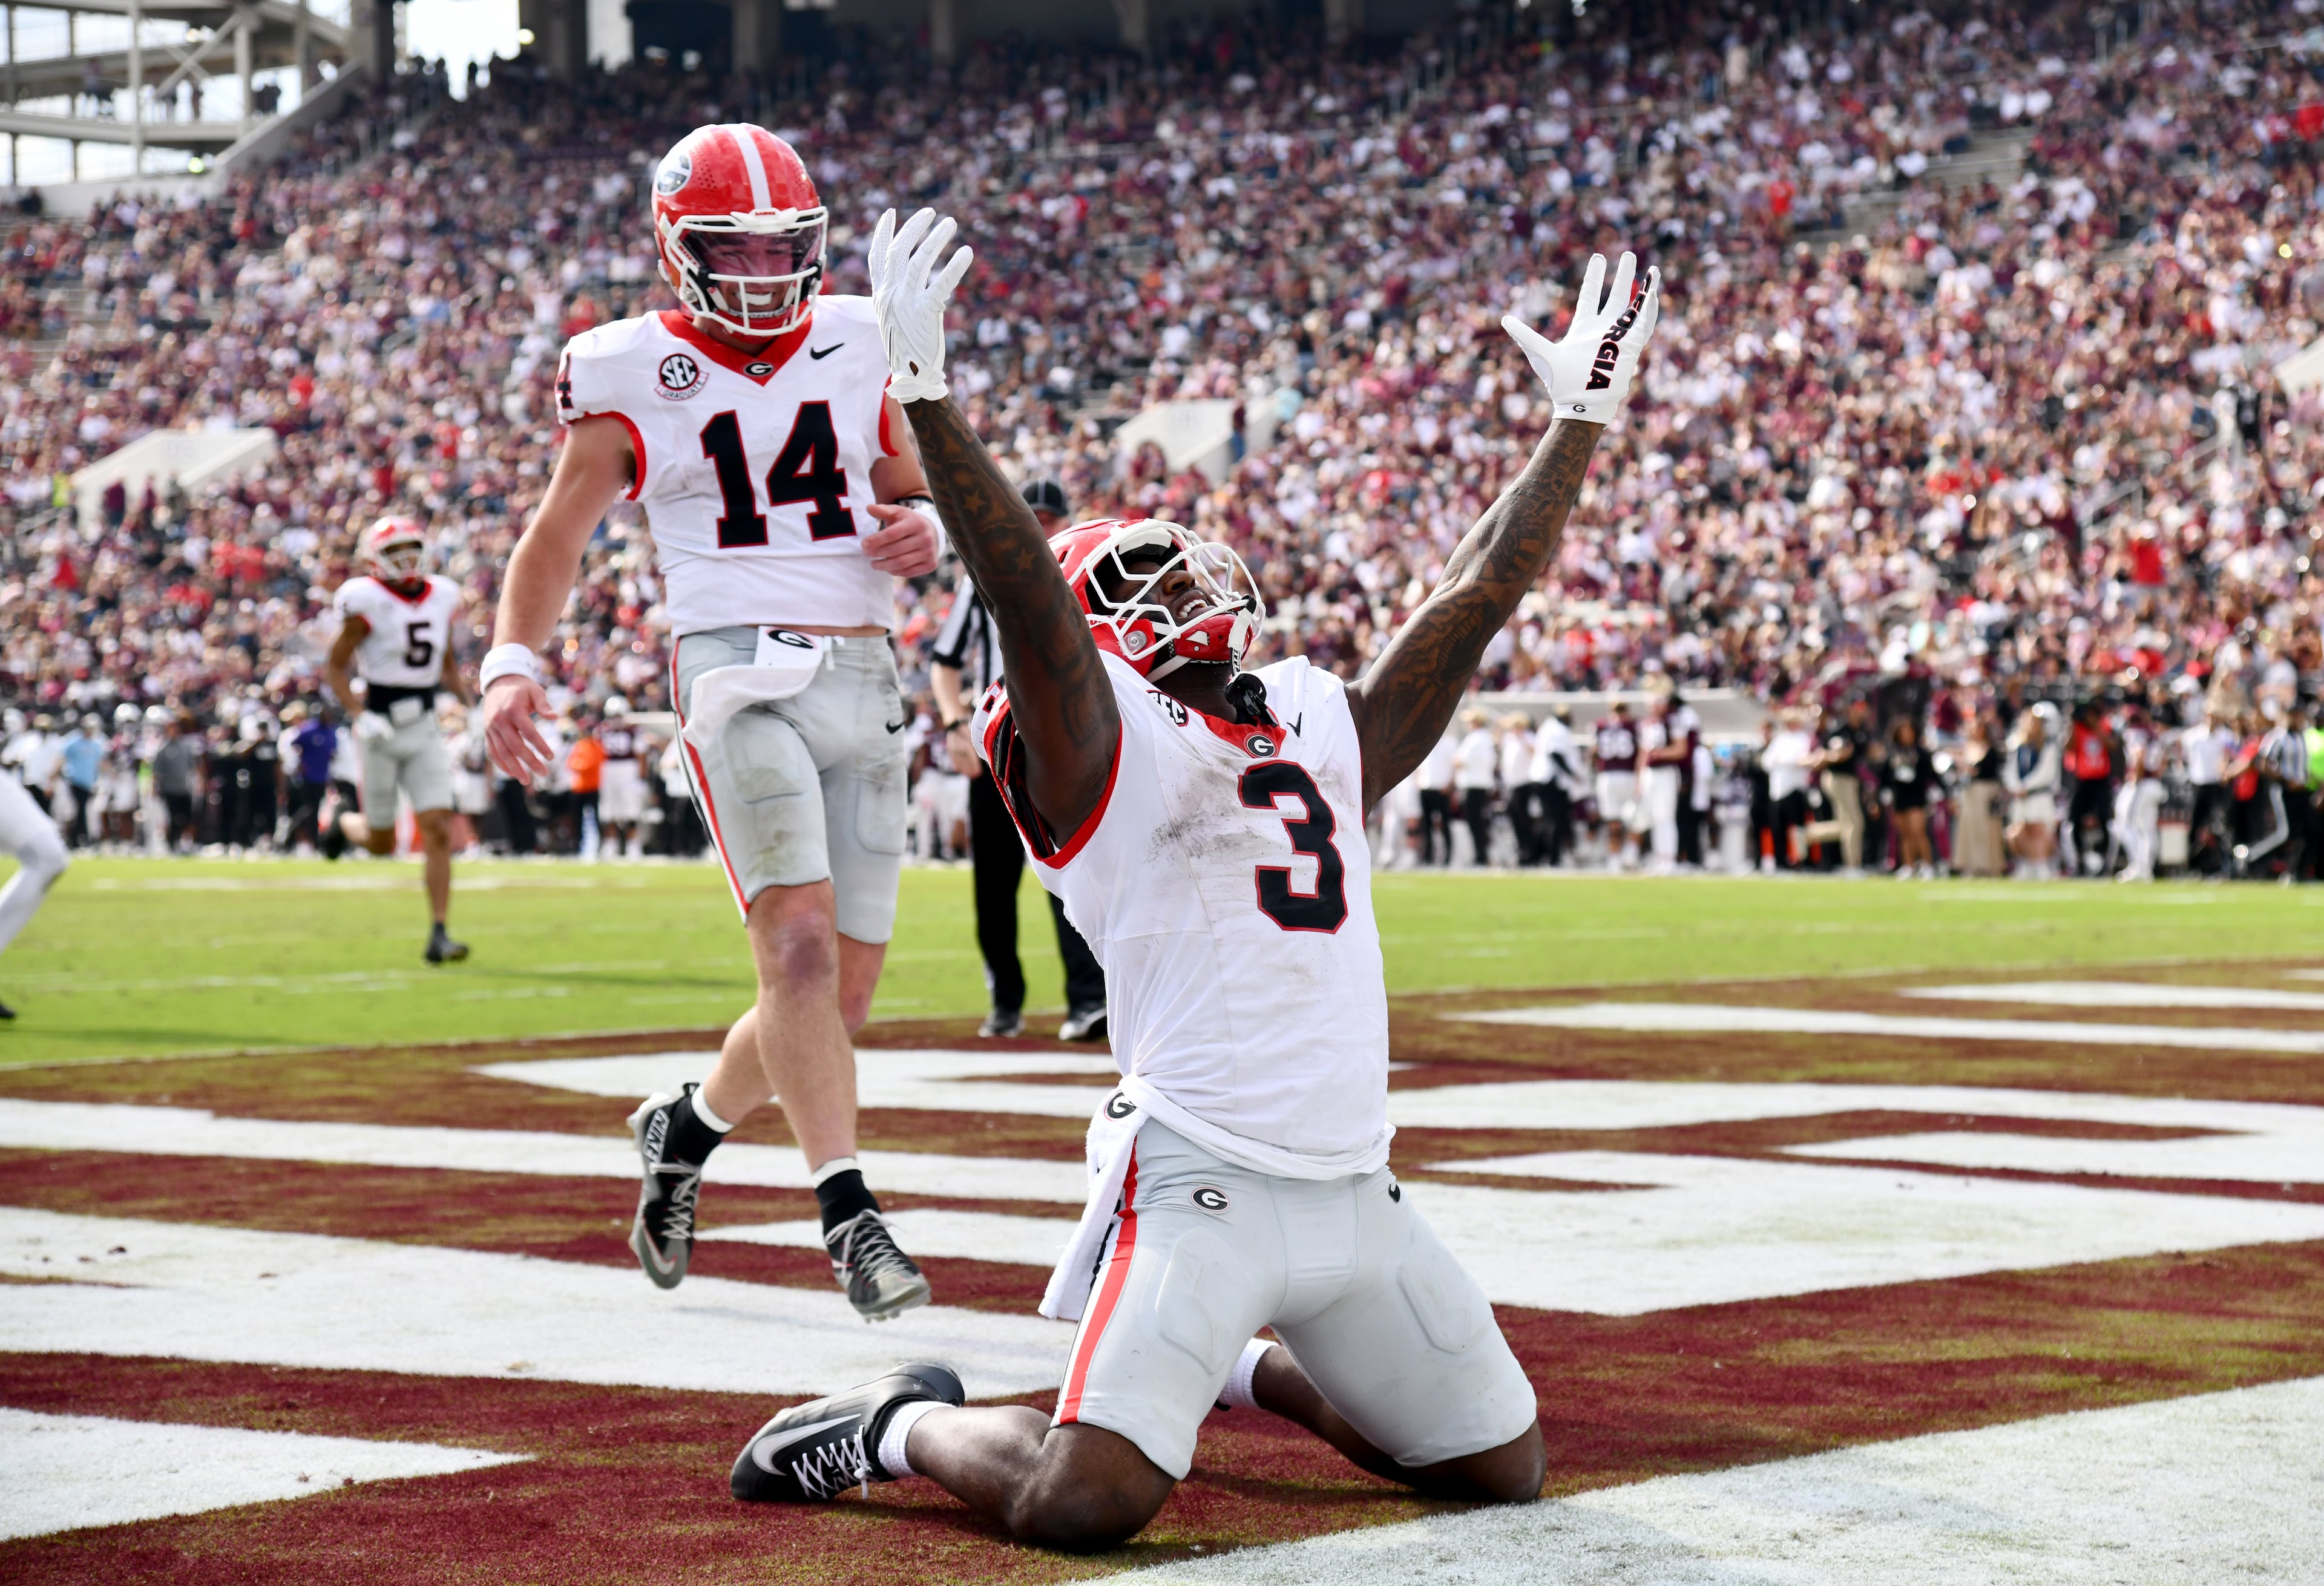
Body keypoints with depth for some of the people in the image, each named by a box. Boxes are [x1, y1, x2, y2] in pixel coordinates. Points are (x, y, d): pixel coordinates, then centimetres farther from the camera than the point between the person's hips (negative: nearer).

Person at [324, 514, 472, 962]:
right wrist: (359, 716, -19)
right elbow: (335, 666, -7)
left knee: (438, 830, -9)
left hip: (424, 731, 4)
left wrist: (467, 704, 7)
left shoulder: (440, 598, 5)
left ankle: (439, 934, -7)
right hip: (381, 731, -4)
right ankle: (346, 825, 43)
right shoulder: (368, 604, -11)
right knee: (381, 843, 6)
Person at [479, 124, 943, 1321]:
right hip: (738, 669, -5)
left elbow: (912, 489, 23)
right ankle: (850, 1216, -22)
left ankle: (685, 1128, 32)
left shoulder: (853, 348, 11)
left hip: (863, 677, 5)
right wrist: (512, 662, -9)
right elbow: (556, 536, 6)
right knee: (798, 944, -23)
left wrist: (921, 529, -1)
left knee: (841, 991, 6)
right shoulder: (637, 379, 1)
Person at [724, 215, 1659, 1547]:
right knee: (1084, 1504, -21)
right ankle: (906, 1427, 12)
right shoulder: (1103, 742, -3)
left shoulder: (1325, 731, 16)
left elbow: (1478, 599, 19)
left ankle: (1245, 1368, 34)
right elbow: (1023, 588, -18)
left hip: (1356, 1189, 7)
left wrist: (1583, 415, 20)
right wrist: (924, 391, -28)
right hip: (1199, 1179, -7)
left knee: (1507, 1470, 15)